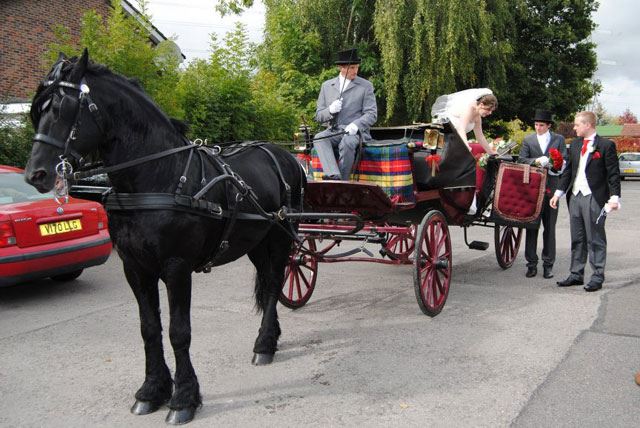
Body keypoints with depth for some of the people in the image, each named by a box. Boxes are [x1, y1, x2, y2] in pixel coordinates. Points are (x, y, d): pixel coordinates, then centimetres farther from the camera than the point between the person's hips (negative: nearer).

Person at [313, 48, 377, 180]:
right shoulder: (327, 86, 16)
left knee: (347, 142, -36)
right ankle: (333, 175, -44)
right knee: (318, 138, -30)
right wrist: (330, 110, -9)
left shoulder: (366, 86, 9)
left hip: (356, 131, -2)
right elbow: (318, 116, 15)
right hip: (333, 131, 3)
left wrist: (356, 125, -19)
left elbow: (371, 114, 1)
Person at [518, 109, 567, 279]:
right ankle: (531, 263, 10)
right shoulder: (528, 140, 8)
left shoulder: (559, 139, 8)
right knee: (531, 226, 3)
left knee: (550, 227, 5)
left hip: (551, 187, 0)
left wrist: (548, 163, -16)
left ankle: (548, 265, 11)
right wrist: (536, 161, -17)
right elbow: (521, 160, 0)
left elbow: (564, 160, 1)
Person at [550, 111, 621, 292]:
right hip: (575, 196, 6)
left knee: (595, 240, 0)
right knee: (577, 239, 11)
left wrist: (614, 197, -16)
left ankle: (597, 277, 8)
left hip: (594, 199, -6)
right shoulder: (575, 144, 12)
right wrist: (558, 193, 10)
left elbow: (613, 174, -7)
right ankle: (576, 275, 19)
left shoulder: (606, 145, -5)